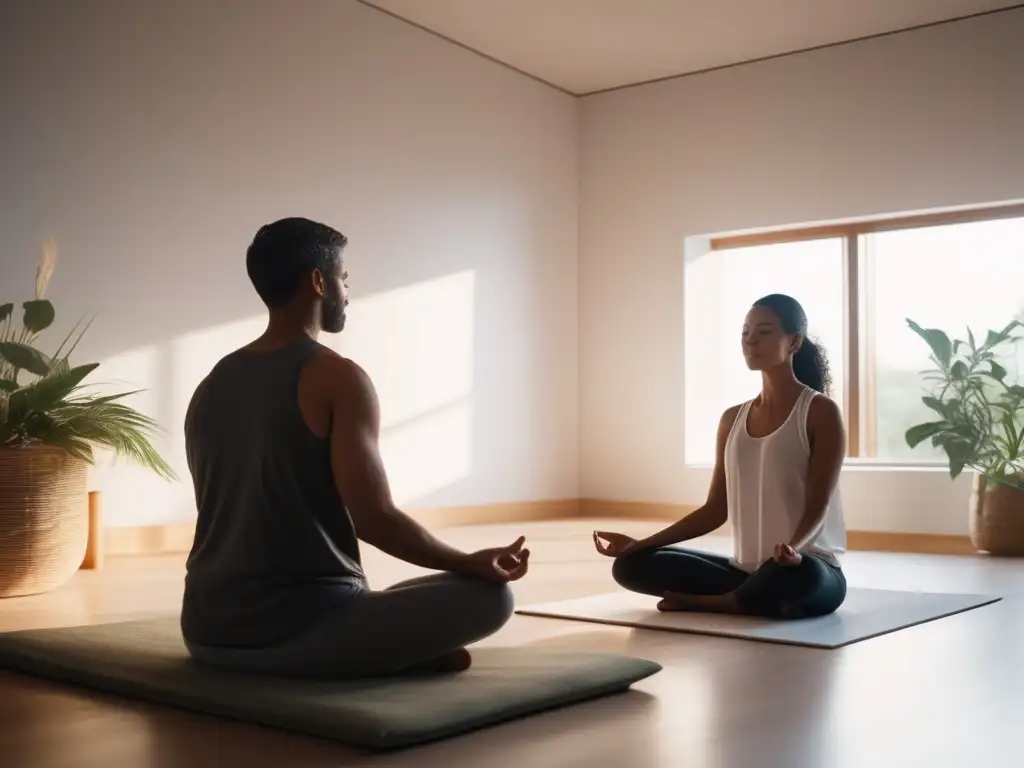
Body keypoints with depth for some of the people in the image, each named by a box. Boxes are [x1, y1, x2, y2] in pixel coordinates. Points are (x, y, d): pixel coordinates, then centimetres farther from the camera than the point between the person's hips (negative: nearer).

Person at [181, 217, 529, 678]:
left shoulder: (209, 388, 12)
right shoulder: (338, 379, -10)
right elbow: (375, 520, -16)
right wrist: (473, 564, -1)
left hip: (210, 633, 6)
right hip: (301, 633, -6)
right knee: (489, 594, 1)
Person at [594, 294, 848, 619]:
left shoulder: (820, 412, -6)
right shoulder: (732, 420, 11)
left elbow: (818, 504, -13)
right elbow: (716, 510, 10)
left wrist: (793, 547, -36)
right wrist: (639, 543, 1)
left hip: (807, 567, -5)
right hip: (745, 569, 6)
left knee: (795, 577, -43)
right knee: (631, 565, -7)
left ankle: (697, 601, -14)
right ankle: (758, 602, -12)